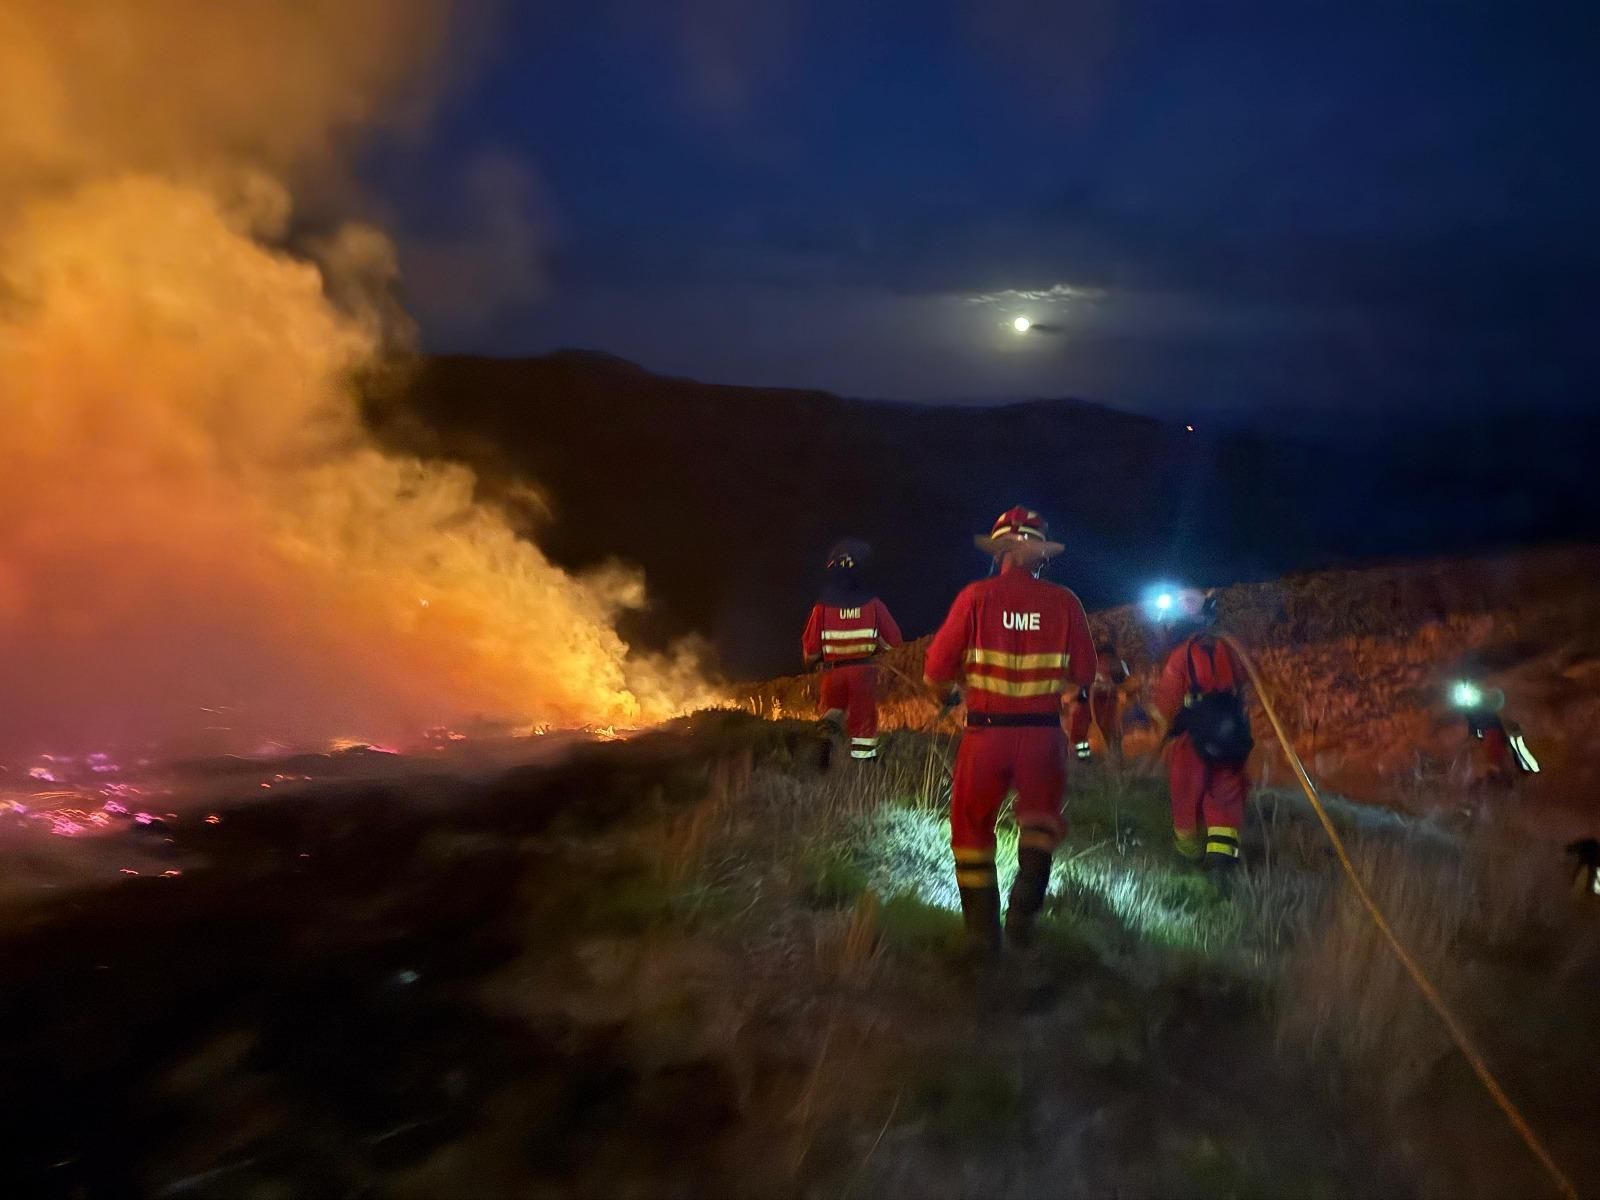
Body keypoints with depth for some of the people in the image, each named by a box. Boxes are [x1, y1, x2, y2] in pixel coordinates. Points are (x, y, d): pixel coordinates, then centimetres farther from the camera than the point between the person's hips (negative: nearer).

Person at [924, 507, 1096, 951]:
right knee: (1040, 821, 21)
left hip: (985, 731, -1)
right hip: (1043, 732, 1)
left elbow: (937, 671, -7)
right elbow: (1083, 673, 4)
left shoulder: (977, 596, -8)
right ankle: (1024, 905, -1)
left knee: (972, 824, 17)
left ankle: (983, 927, 17)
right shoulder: (1065, 602, -2)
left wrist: (956, 685, 15)